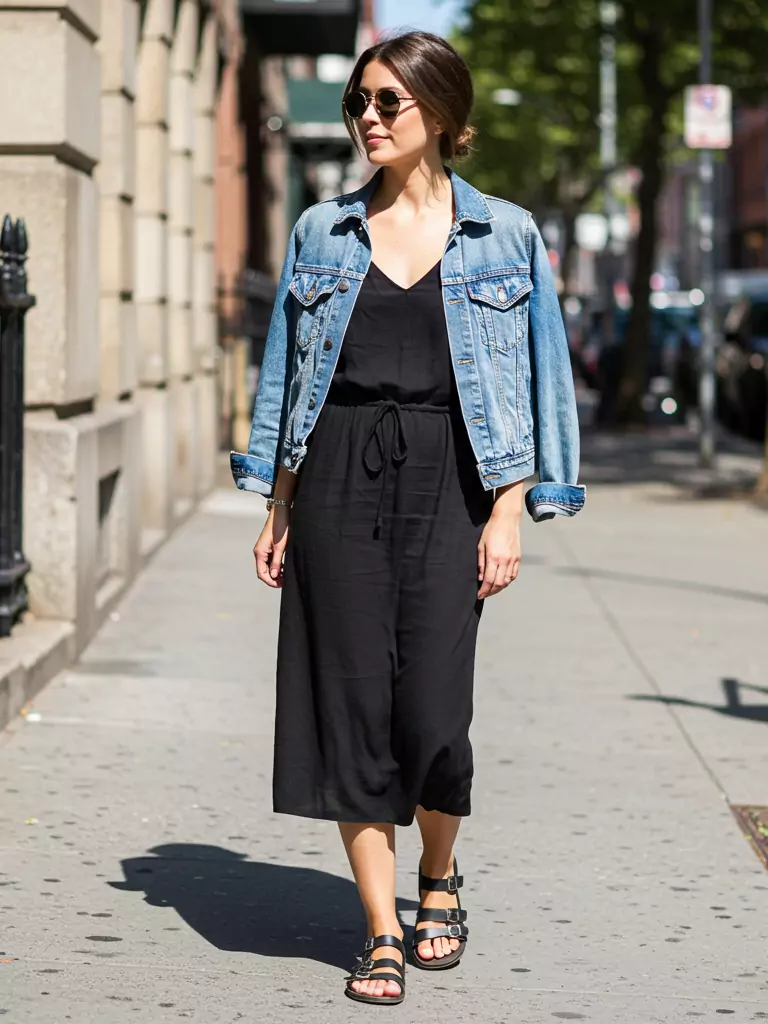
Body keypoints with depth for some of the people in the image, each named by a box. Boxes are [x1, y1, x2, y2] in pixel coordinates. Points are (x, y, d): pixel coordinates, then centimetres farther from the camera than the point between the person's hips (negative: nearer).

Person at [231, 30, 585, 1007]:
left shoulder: (505, 235, 4)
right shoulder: (322, 232, 10)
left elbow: (531, 380, 3)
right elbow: (286, 375, 13)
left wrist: (508, 513, -4)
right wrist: (277, 508, 8)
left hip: (448, 484, -2)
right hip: (338, 478, 2)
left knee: (432, 709, -7)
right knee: (354, 702, -2)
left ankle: (440, 876, 24)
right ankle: (381, 932, 7)